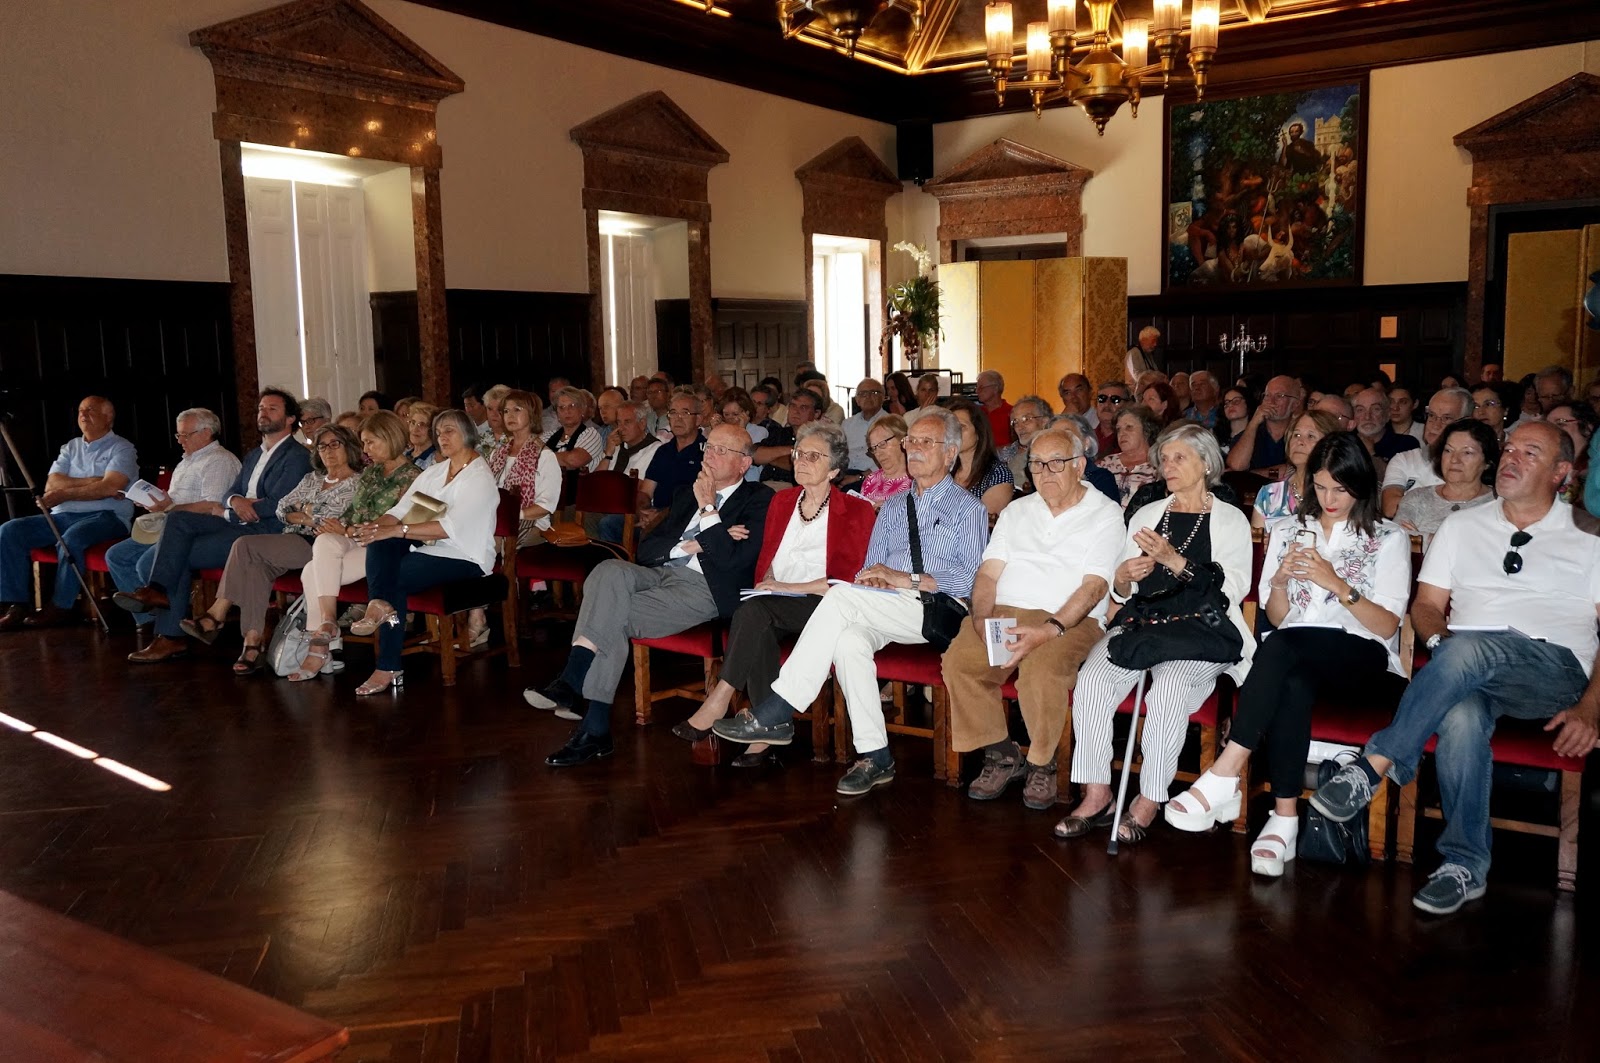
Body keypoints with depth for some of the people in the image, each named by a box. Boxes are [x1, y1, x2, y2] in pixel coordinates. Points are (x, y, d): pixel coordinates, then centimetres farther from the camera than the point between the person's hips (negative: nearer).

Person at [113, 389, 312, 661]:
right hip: (238, 524, 8)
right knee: (177, 519, -14)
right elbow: (230, 493, 17)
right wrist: (235, 502, -10)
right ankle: (158, 590, -21)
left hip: (265, 532, -8)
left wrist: (223, 512, -3)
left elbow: (275, 506, -14)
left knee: (180, 553, -17)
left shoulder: (296, 456, -4)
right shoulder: (253, 456, 26)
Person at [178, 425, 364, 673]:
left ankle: (216, 616, -14)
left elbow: (329, 520, -9)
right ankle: (253, 644, -31)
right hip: (293, 542, 7)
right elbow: (282, 509, 17)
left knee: (245, 545, -22)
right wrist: (307, 517, -1)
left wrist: (303, 509, 4)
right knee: (256, 566, -28)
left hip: (318, 547, -6)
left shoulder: (358, 483, 3)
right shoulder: (312, 478, 26)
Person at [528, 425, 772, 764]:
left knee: (612, 618, -26)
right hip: (661, 573, 6)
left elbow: (734, 561, -12)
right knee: (609, 571, -27)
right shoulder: (687, 493, 26)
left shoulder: (759, 500, 4)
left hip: (705, 588, -6)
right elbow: (646, 549, 16)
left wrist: (709, 509, -5)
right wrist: (692, 545, -1)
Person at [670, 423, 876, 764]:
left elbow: (845, 579, -6)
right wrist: (768, 581, -3)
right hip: (774, 607, 4)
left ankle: (720, 700, -29)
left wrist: (788, 587, -14)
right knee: (759, 631, -33)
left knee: (753, 611, -33)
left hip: (820, 607, -4)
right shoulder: (782, 501, 19)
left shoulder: (855, 511, 3)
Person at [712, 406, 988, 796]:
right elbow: (871, 572, 22)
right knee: (848, 638, -31)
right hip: (884, 614, 5)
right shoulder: (892, 510, 27)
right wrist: (874, 578, -4)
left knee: (842, 596, -29)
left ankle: (775, 713, -28)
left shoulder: (968, 508, 8)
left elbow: (972, 579, -6)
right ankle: (874, 756, -26)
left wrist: (907, 579, -15)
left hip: (939, 610, -5)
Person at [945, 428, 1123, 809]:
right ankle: (1001, 755, -5)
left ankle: (1041, 764, -9)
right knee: (959, 660, -25)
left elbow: (1094, 587, -8)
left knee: (1041, 669, -36)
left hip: (1069, 621, -4)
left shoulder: (1105, 515, 5)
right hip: (1005, 614, 4)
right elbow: (988, 574, 12)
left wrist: (1049, 630, -22)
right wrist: (983, 619, -9)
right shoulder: (1016, 511, 21)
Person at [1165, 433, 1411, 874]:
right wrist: (1280, 581, -9)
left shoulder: (1389, 539, 8)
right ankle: (1284, 819, -37)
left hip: (1361, 659, -2)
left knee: (1282, 645, -37)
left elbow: (1386, 626, -1)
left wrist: (1336, 583, -15)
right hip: (1296, 658, 3)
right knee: (1292, 683, -37)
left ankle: (1223, 779, -43)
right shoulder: (1287, 531, 17)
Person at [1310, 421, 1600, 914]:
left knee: (1468, 648, -38)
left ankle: (1373, 768, -35)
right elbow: (1426, 605, 17)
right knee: (1460, 718, -36)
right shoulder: (1462, 526, 23)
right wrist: (1440, 640, -7)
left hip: (1554, 670, -2)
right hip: (1465, 672, 2)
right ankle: (1465, 865, -24)